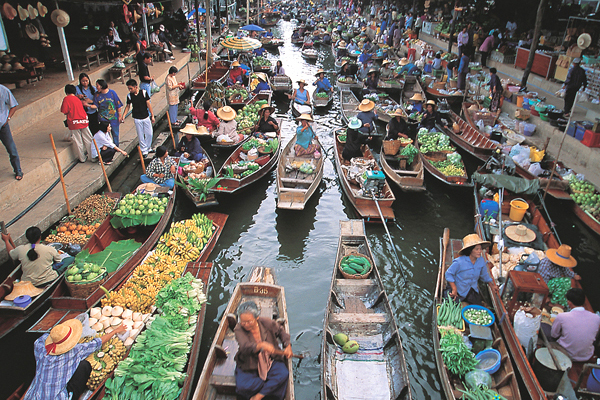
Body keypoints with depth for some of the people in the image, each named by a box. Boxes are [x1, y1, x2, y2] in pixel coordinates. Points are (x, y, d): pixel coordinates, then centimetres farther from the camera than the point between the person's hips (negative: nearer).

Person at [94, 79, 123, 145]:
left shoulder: (112, 92, -9)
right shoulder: (97, 94, -2)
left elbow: (118, 105, -4)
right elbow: (96, 106, 1)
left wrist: (119, 115, -2)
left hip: (113, 117, -1)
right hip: (103, 118, 1)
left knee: (115, 133, 9)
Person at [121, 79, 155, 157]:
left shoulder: (143, 92, -9)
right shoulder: (129, 95, -6)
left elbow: (148, 104, -5)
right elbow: (128, 106, 5)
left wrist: (152, 116, -3)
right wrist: (123, 115, -5)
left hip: (146, 117, 0)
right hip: (137, 119, 0)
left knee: (149, 134, 6)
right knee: (140, 136, 4)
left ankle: (148, 148, 26)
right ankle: (144, 151, 16)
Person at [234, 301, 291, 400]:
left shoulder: (267, 323, -13)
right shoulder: (239, 330, -20)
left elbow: (280, 331, 8)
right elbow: (245, 347, -39)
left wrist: (288, 346, -4)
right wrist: (261, 345, -57)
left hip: (271, 360, 2)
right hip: (249, 365, -1)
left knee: (283, 374, -24)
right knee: (243, 386, -26)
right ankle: (272, 385, -4)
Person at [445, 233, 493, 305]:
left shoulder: (481, 260, -10)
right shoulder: (459, 262, -27)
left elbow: (484, 275, 9)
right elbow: (449, 274, -18)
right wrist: (454, 289, -21)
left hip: (473, 291, 5)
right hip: (459, 292, -5)